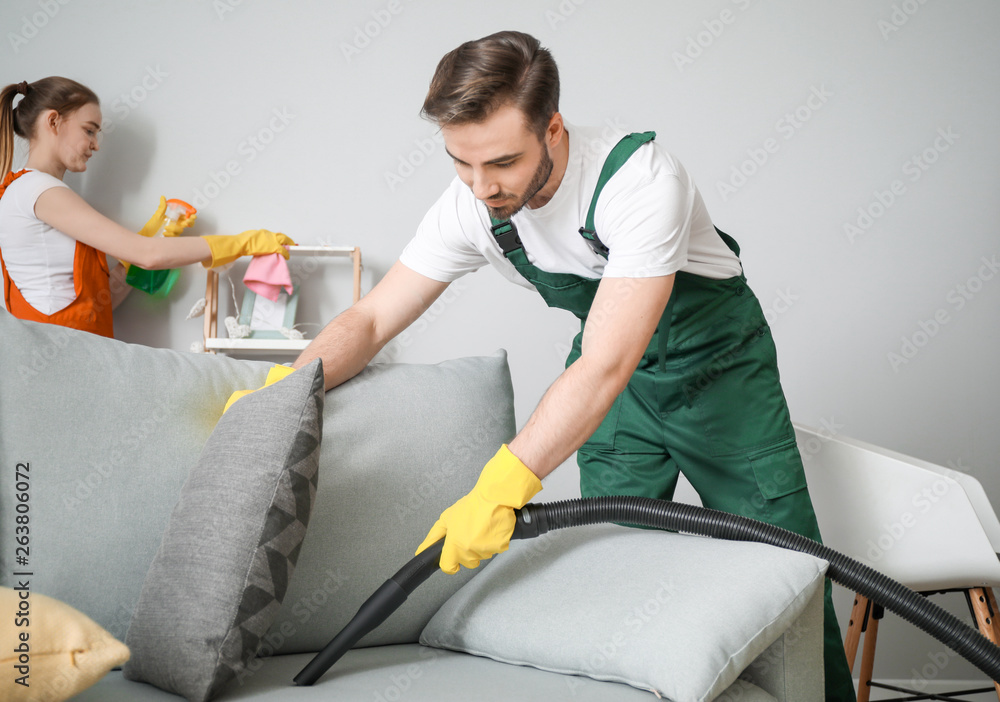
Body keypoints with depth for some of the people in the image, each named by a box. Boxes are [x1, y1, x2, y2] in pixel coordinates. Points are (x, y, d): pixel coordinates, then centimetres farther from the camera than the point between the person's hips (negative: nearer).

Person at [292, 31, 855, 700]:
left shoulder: (641, 179, -37)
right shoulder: (471, 205, -19)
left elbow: (605, 367, -43)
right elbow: (371, 318, -12)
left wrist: (500, 488, -51)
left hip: (717, 361, -4)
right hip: (620, 378, 4)